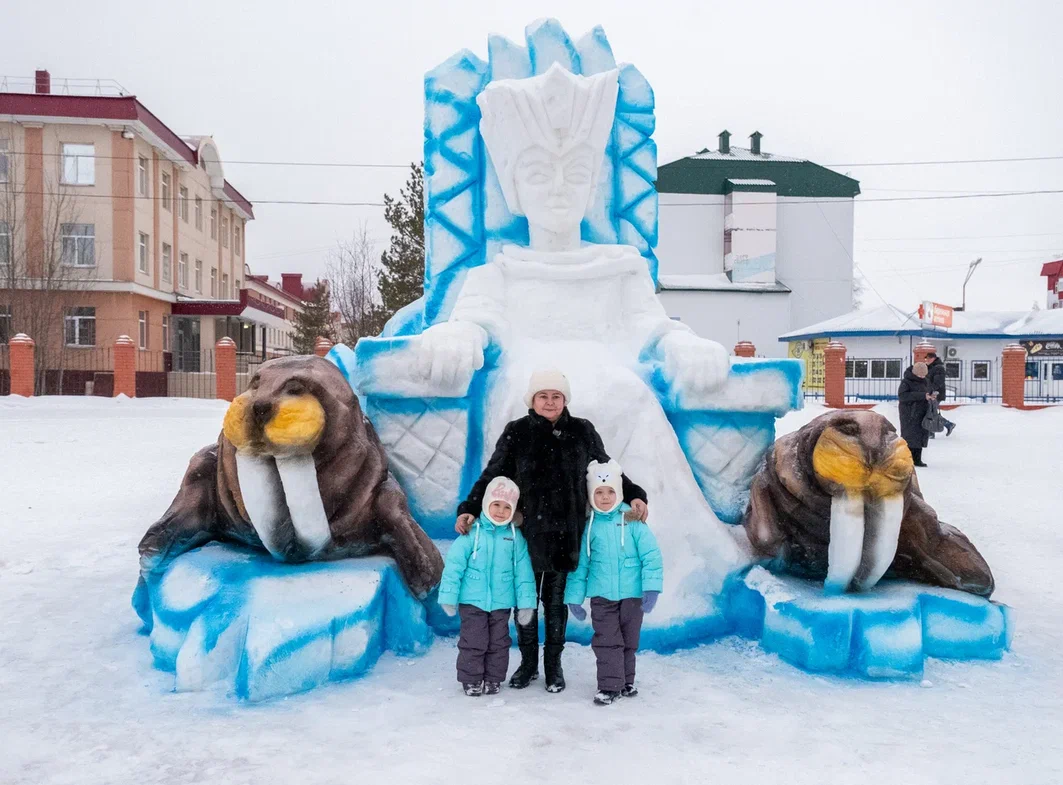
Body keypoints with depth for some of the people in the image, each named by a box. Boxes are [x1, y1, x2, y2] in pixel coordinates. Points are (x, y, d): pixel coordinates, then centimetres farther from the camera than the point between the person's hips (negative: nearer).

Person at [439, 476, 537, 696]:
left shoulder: (515, 537, -2)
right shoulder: (472, 533, -10)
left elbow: (523, 572, 2)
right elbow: (454, 565, -8)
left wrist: (525, 602, 0)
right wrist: (449, 597, -8)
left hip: (501, 602, 3)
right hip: (472, 601, -2)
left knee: (498, 643, 13)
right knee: (474, 642, 4)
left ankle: (493, 679, 28)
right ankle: (471, 680, 20)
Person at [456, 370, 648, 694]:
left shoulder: (582, 432, 2)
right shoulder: (516, 432, -1)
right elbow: (491, 475, 1)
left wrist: (633, 495, -1)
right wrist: (469, 509, -10)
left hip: (565, 533, 0)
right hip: (527, 531, 0)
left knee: (556, 600, 10)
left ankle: (553, 665, 24)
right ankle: (528, 663, 26)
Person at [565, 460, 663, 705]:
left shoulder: (632, 520, -7)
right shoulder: (588, 526, -2)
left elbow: (651, 555, -9)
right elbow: (579, 563, 4)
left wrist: (651, 587, -16)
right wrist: (574, 597, 4)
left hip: (632, 593, 0)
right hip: (602, 595, 0)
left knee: (629, 641, 14)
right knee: (607, 641, -1)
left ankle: (626, 681, 31)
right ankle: (610, 686, 8)